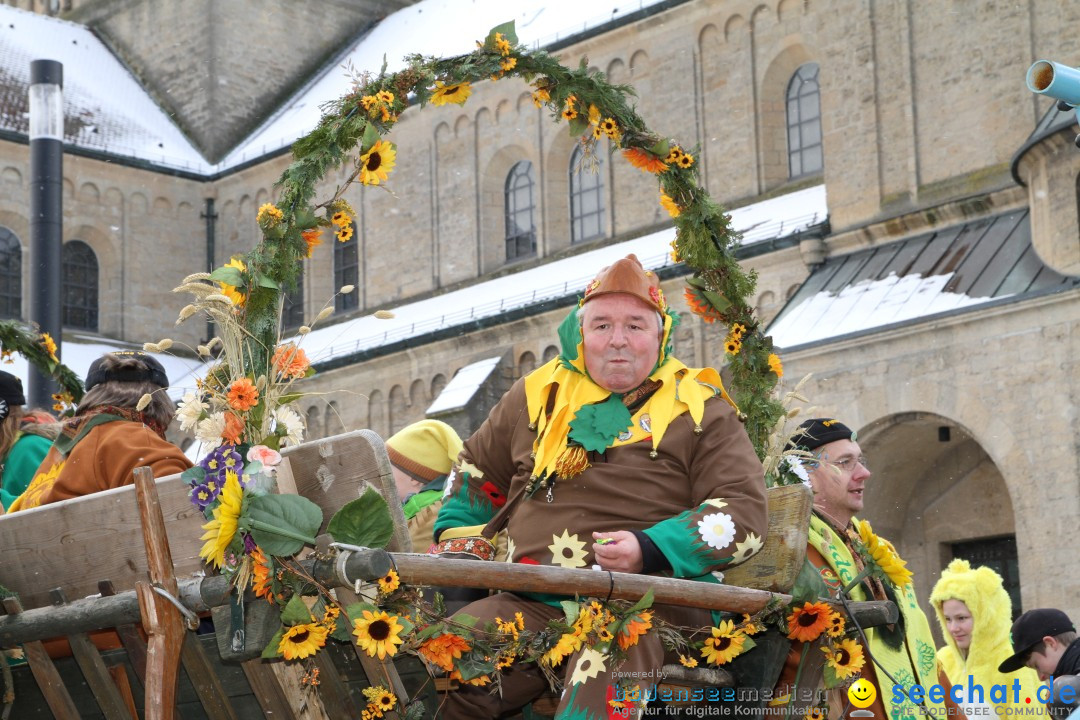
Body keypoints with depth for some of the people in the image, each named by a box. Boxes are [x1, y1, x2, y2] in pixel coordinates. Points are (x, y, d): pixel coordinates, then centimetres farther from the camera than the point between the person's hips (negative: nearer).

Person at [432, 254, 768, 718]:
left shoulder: (699, 410, 8)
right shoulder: (539, 395, 20)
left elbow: (745, 511, -2)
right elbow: (478, 467, 37)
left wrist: (652, 551, -15)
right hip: (531, 604, 4)